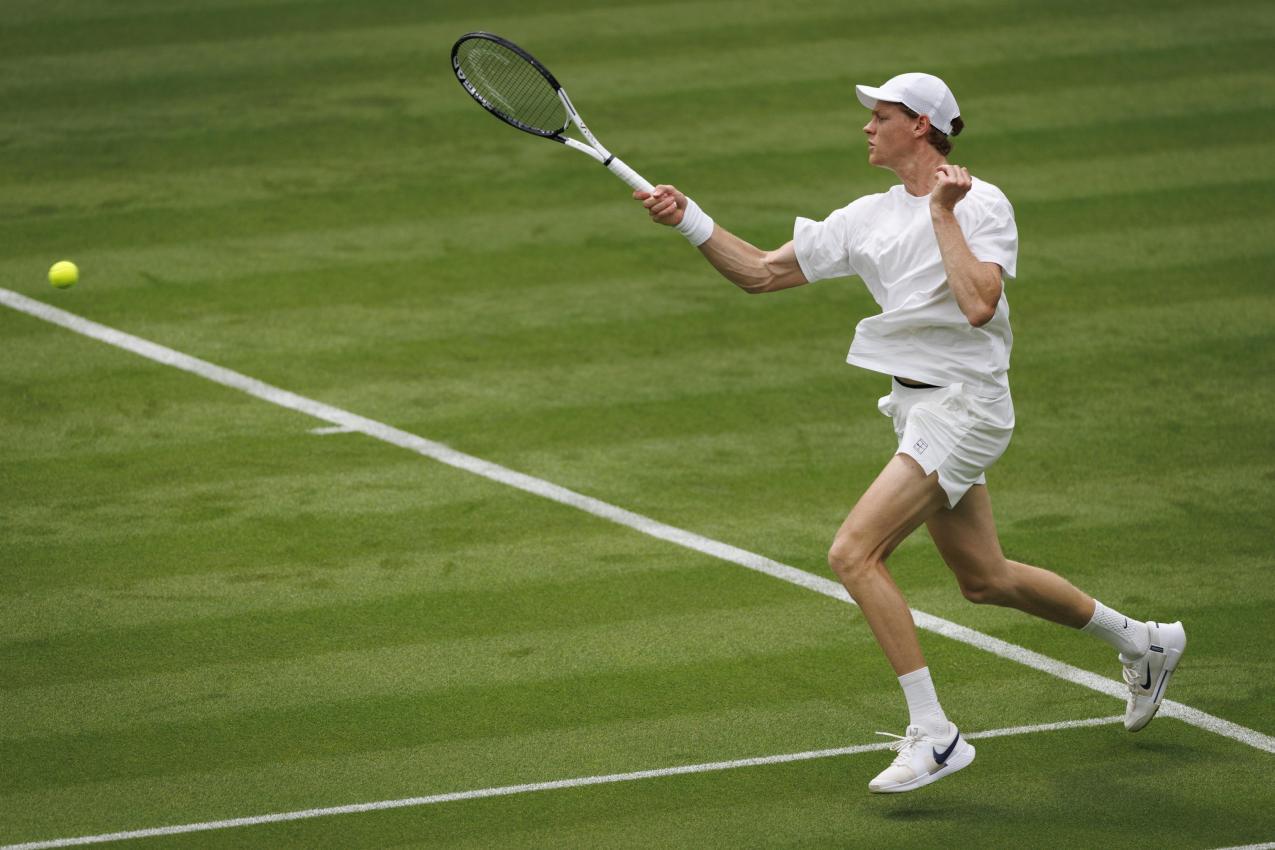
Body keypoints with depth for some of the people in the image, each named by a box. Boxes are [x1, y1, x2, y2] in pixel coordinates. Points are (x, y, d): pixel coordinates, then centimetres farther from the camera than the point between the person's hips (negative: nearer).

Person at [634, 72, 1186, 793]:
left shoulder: (982, 205, -13)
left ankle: (933, 734, -17)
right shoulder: (868, 218, 8)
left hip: (963, 404, -9)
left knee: (854, 552, -20)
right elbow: (760, 273, 9)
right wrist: (688, 218, -3)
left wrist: (944, 216, -21)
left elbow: (978, 305, -28)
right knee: (985, 579, 19)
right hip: (918, 409, 9)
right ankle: (1144, 643, 39)